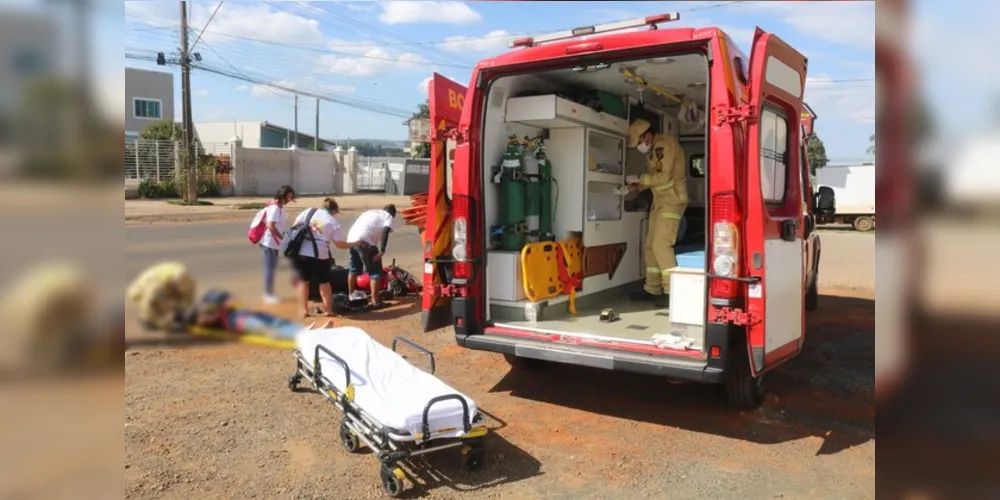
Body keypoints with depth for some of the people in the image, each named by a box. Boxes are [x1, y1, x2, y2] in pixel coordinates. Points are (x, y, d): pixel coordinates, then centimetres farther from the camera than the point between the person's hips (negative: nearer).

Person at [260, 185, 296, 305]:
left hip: (274, 242, 10)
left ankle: (270, 294, 21)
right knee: (270, 269, -3)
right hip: (269, 243, -10)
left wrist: (283, 236, 7)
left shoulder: (279, 207, 12)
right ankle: (268, 295, 4)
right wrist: (283, 238, -17)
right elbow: (270, 226, -24)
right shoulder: (274, 207, -18)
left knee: (272, 268, 14)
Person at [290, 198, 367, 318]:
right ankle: (328, 309, 24)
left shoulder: (309, 211, 10)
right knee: (324, 282, 16)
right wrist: (355, 244, 17)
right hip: (320, 254, -2)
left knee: (303, 281, 14)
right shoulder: (334, 223, 3)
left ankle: (304, 310, 13)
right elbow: (340, 244, 3)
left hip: (302, 252, 2)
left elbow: (295, 226, 8)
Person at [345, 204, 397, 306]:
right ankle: (375, 299, 3)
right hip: (364, 241, -7)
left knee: (354, 268, 25)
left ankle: (350, 294, 38)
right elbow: (385, 231, -9)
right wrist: (382, 251, -15)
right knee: (375, 271, 4)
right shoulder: (388, 216, 10)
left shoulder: (371, 212, 31)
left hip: (351, 238, 7)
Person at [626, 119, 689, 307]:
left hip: (672, 201, -10)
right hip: (659, 201, 10)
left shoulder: (666, 145, -13)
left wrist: (642, 179, -8)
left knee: (662, 244, -16)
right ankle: (652, 288, 17)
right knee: (651, 245, 9)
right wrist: (640, 185, 4)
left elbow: (664, 176, -19)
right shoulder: (653, 151, 15)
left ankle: (672, 291, -14)